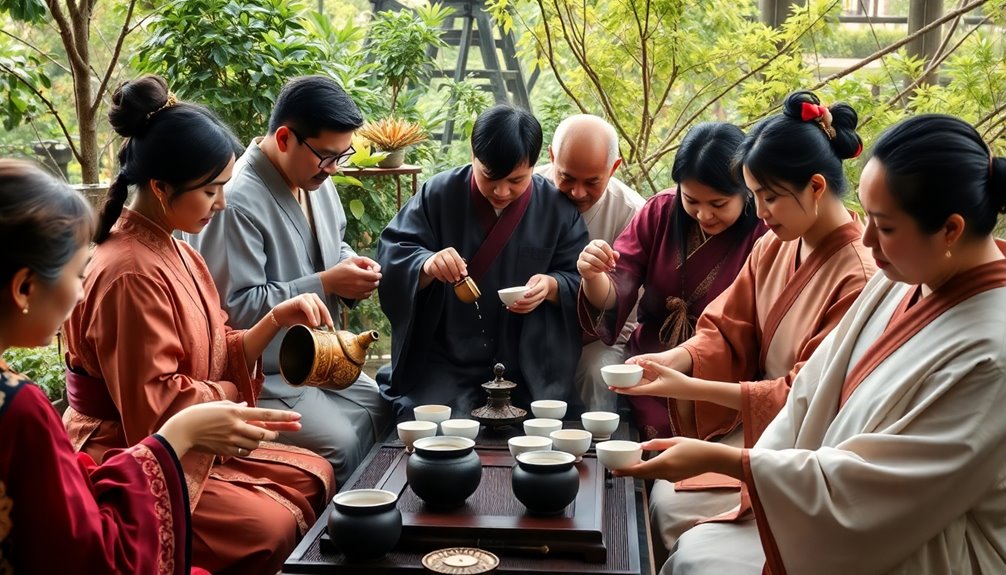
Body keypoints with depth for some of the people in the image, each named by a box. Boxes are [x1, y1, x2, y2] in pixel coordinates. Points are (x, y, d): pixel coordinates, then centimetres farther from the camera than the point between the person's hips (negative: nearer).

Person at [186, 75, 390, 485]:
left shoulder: (316, 181, 6)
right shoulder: (237, 201, -23)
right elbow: (233, 308, -24)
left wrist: (352, 270, -1)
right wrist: (326, 284, -21)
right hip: (262, 376, -9)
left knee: (386, 411, 3)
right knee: (339, 444, -23)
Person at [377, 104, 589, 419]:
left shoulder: (558, 208, 1)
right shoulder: (440, 194, -2)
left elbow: (580, 281, 3)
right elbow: (391, 253, -5)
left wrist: (551, 287, -21)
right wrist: (427, 266, -28)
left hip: (530, 366, 1)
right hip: (445, 363, -1)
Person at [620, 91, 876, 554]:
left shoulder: (860, 277, -23)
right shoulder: (772, 249, 0)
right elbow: (727, 331, 4)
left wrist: (690, 387, -25)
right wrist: (673, 359, -18)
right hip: (755, 422, 6)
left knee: (678, 509, -15)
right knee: (662, 495, -7)